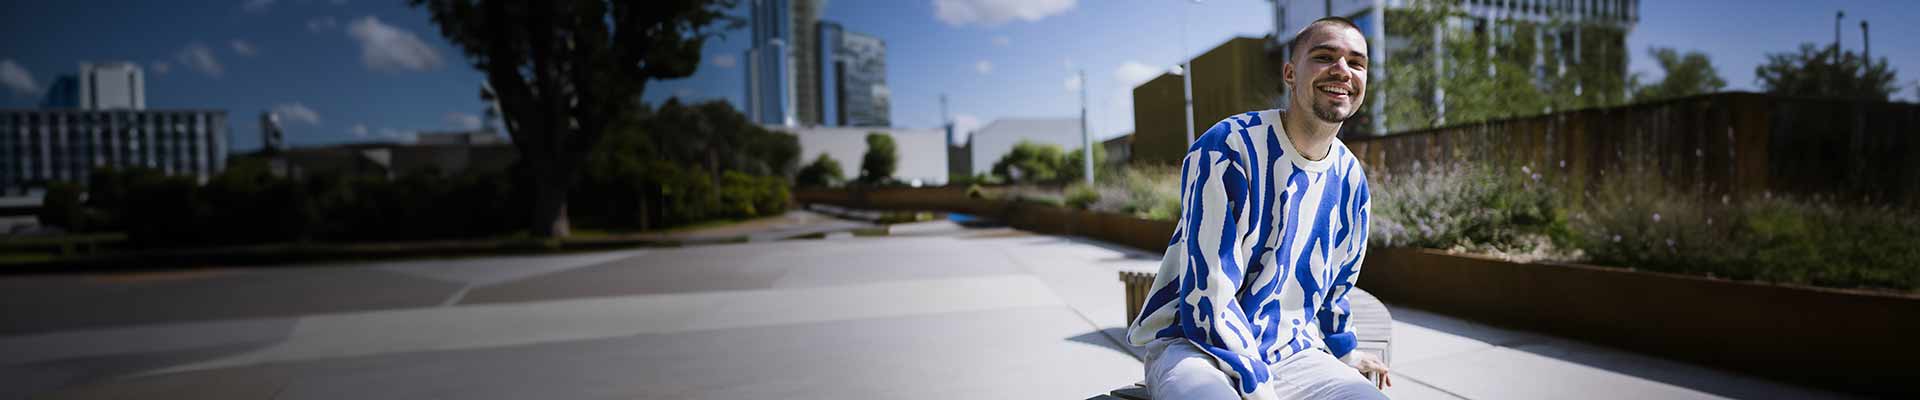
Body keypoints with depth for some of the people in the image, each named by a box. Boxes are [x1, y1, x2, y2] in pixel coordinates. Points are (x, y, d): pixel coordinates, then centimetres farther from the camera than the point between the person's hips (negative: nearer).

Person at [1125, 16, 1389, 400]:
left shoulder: (1351, 179, 7)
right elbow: (1208, 295, -20)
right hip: (1193, 345, -7)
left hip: (1292, 353, 7)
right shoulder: (1227, 148, -16)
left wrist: (1344, 352, 34)